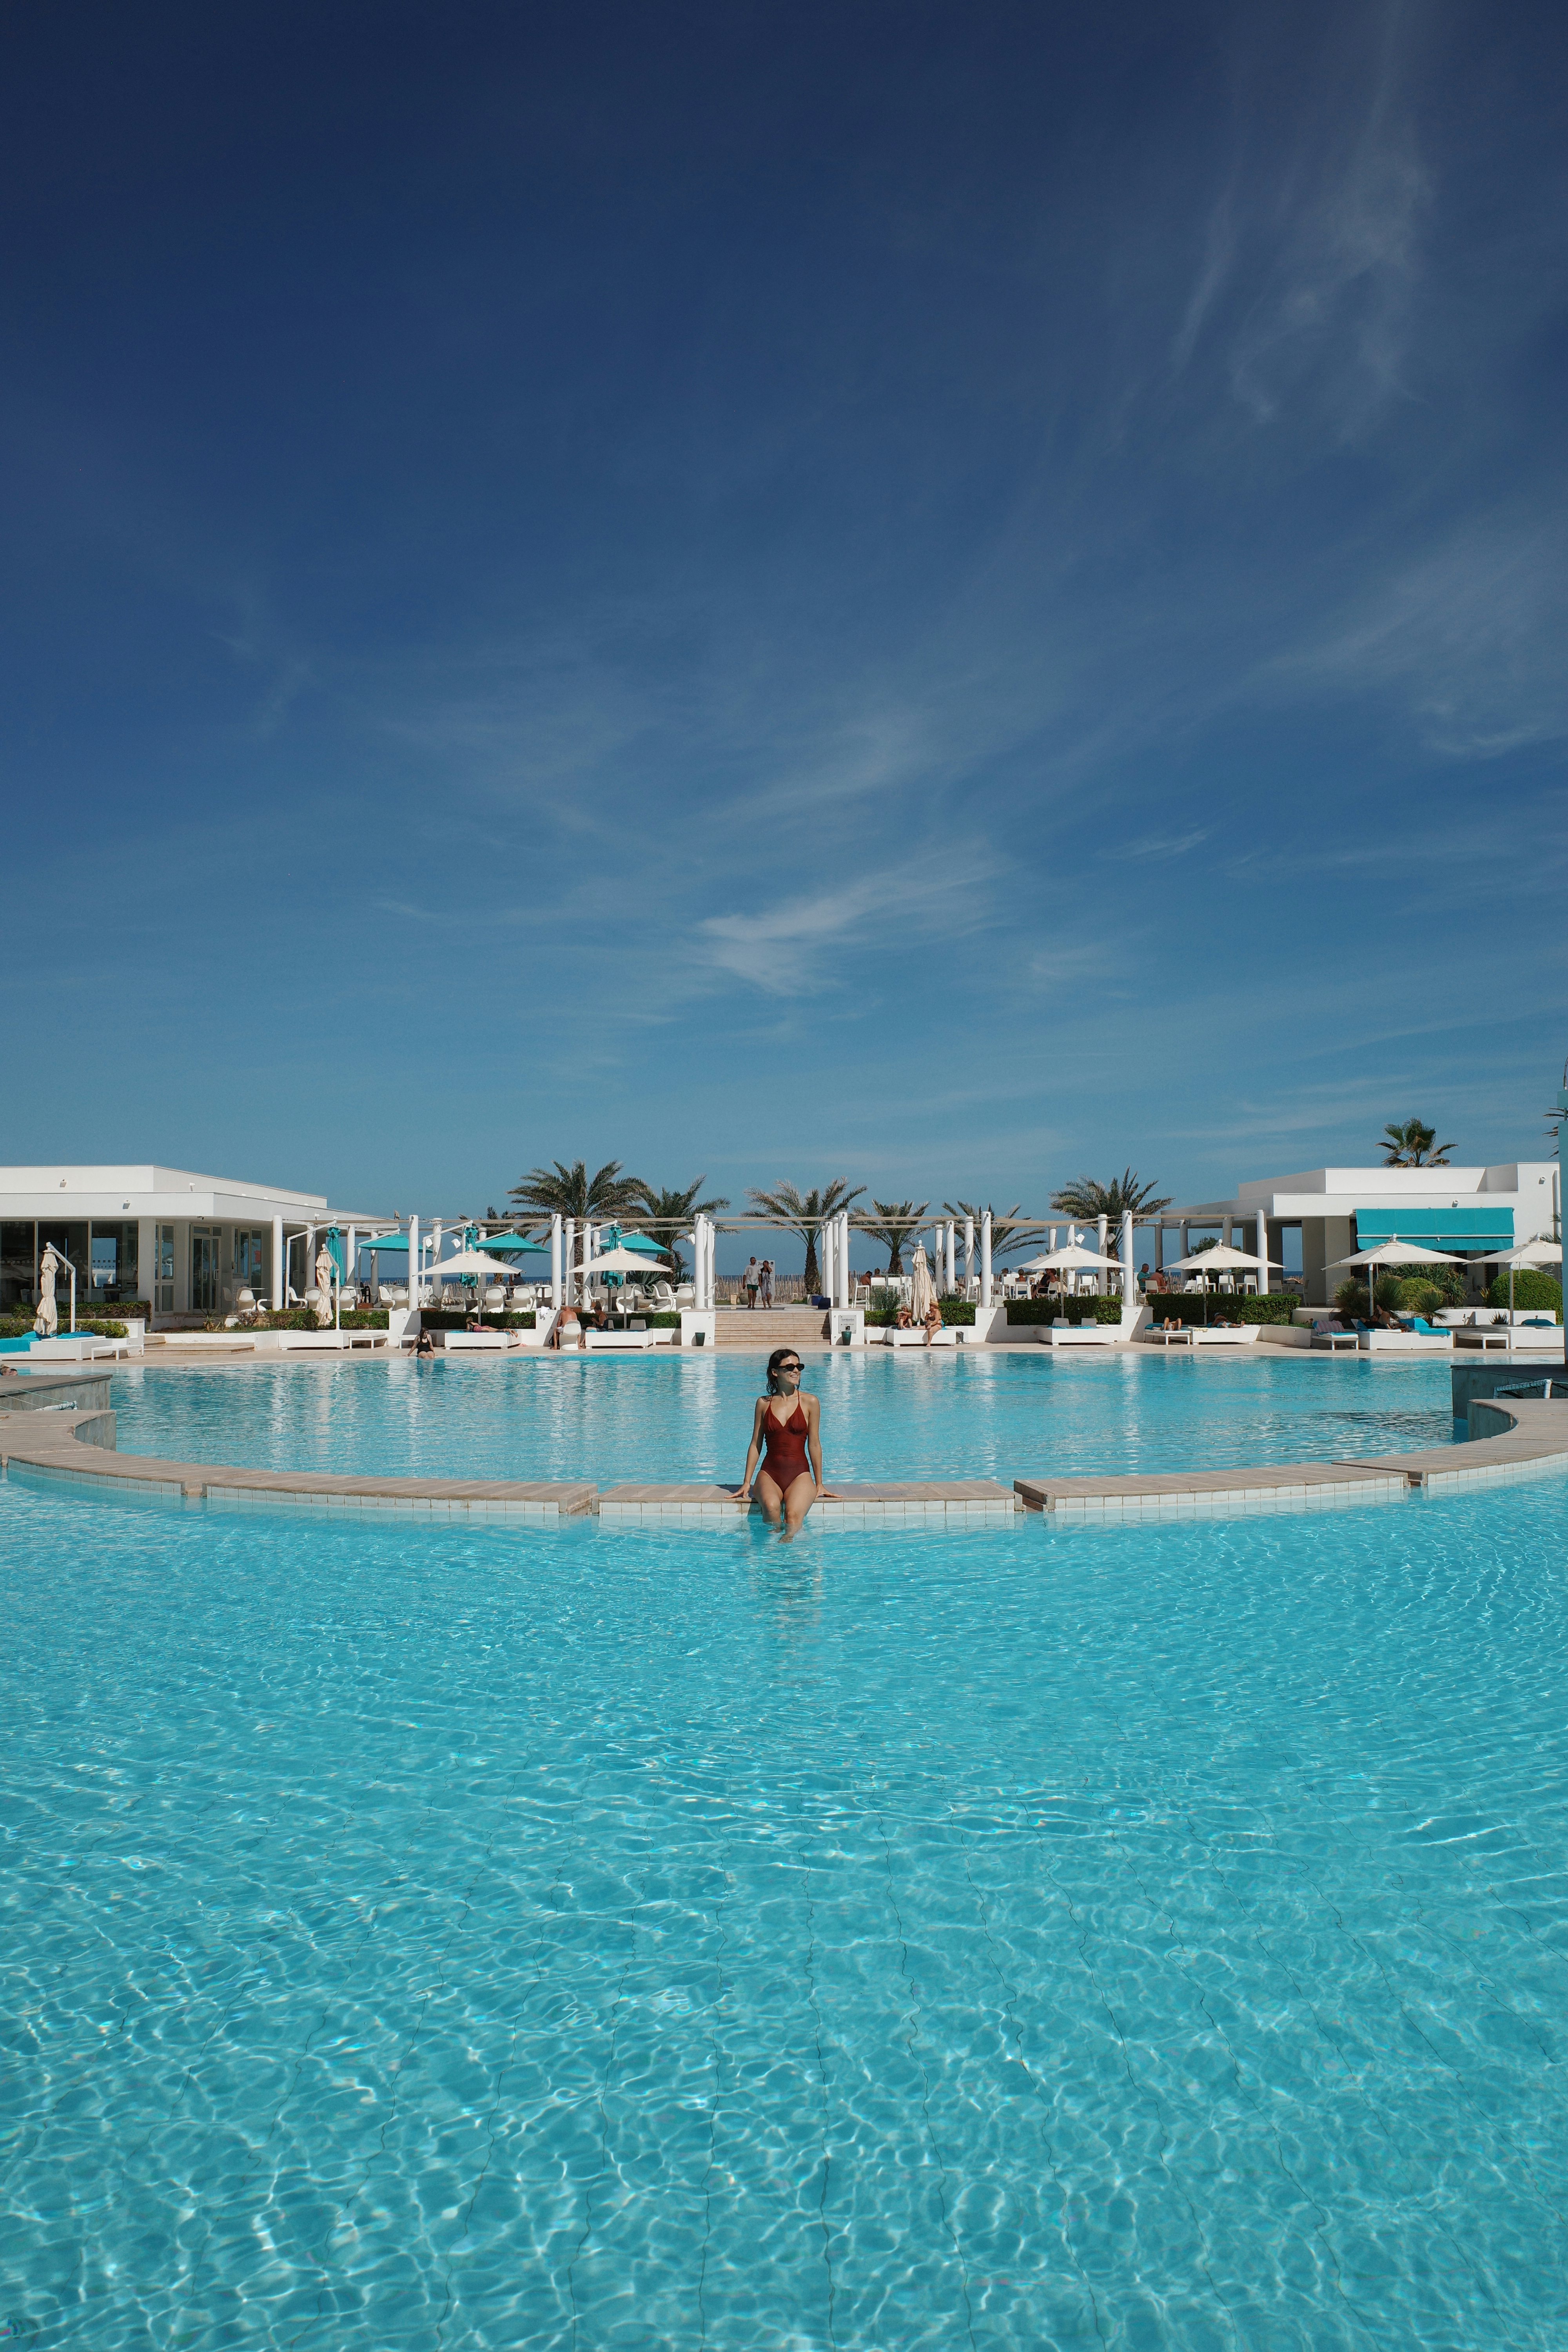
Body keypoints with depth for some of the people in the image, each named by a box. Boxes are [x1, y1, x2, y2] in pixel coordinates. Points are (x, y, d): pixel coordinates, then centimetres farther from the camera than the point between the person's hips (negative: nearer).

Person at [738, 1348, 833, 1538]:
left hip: (800, 1474, -1)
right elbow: (756, 1444, 11)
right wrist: (747, 1483, 9)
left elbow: (814, 1444, 6)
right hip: (769, 1473, 1)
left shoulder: (810, 1402, 3)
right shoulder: (764, 1403, 7)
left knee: (793, 1515, -32)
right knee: (771, 1508, -30)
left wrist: (819, 1484, 8)